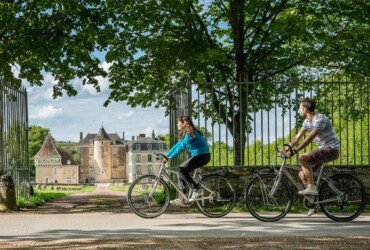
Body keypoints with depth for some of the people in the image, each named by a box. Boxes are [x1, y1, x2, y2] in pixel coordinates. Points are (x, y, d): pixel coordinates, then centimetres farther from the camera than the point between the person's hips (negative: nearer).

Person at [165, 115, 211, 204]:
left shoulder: (190, 133, -15)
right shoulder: (185, 133, 15)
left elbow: (182, 146, -25)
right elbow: (177, 145, 17)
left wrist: (171, 157, -30)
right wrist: (166, 155, 11)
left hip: (203, 155, -10)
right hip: (197, 155, 10)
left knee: (182, 169, -21)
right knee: (181, 171, 5)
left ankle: (195, 189, -15)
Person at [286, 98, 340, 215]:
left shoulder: (320, 119, -20)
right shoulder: (307, 121, 9)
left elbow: (309, 139, -28)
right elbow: (297, 137, 9)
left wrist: (294, 151, -31)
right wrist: (285, 149, -1)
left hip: (331, 149, -9)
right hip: (323, 149, 9)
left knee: (302, 158, -28)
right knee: (302, 174, 2)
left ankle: (312, 187, -22)